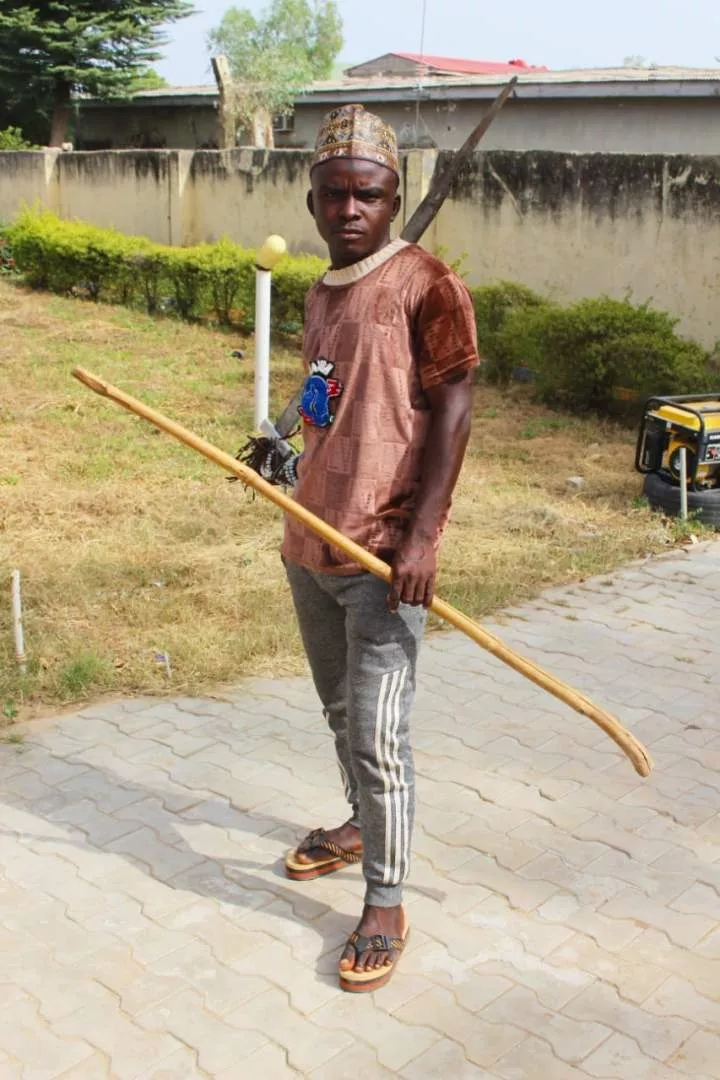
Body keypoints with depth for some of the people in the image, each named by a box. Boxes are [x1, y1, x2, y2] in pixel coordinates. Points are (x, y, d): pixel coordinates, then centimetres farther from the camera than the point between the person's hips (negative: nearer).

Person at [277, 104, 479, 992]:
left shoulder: (425, 285, -10)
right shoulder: (322, 294, 13)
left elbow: (451, 411, -15)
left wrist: (421, 534, -22)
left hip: (383, 556, -8)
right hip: (311, 543, 8)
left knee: (377, 736, -5)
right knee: (340, 711, 22)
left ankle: (386, 904, 9)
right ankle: (361, 824, 43)